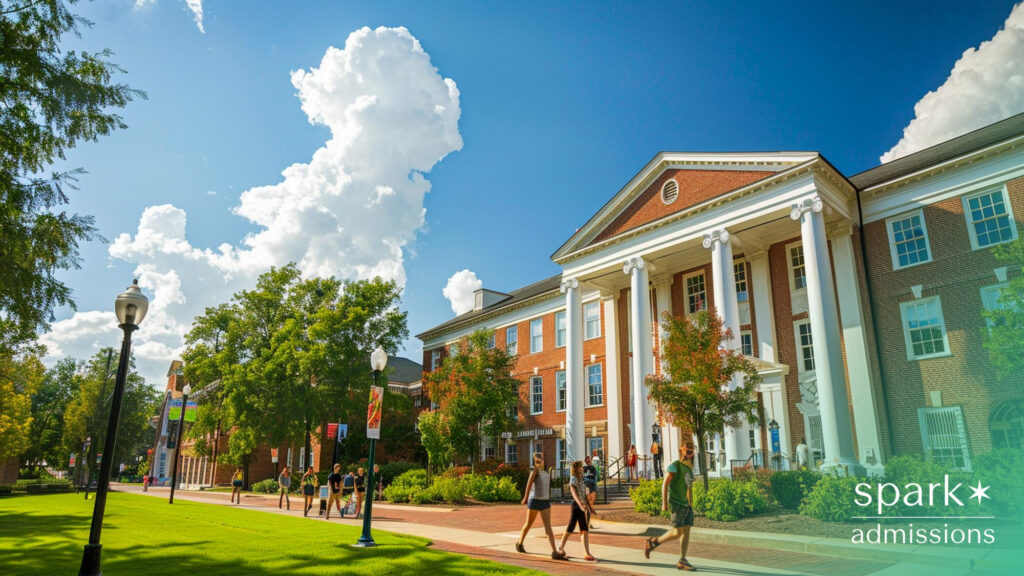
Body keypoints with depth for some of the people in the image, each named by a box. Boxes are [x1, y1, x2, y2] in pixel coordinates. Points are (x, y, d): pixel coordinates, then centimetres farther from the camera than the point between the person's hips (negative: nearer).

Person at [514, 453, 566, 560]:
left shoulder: (547, 473, 12)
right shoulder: (535, 471, -9)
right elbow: (529, 483, -21)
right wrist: (526, 497, -31)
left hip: (545, 502, 5)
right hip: (534, 501, -4)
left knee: (548, 527, -5)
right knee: (529, 524, 12)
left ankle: (555, 552, -14)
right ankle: (519, 543, 36)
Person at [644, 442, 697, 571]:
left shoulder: (689, 468, 16)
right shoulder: (675, 465, -9)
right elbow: (665, 484, -14)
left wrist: (691, 504, 19)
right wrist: (664, 503, -20)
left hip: (687, 504, 8)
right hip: (677, 504, -8)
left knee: (686, 531, 2)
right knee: (677, 532, -11)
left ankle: (682, 561, 8)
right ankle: (653, 542, 7)